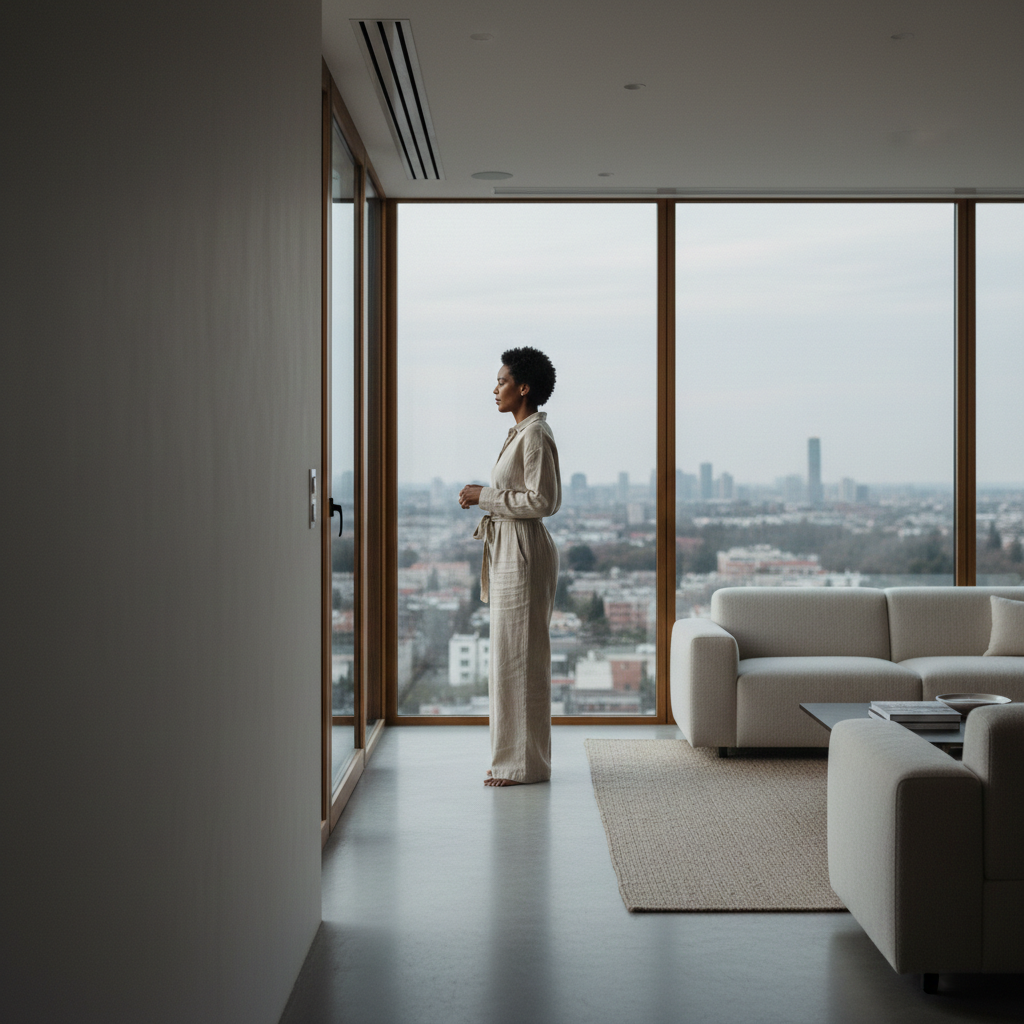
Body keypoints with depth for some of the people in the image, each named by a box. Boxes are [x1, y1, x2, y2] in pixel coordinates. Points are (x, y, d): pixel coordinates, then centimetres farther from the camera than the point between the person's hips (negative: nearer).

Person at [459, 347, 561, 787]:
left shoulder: (536, 435, -15)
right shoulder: (521, 432, 16)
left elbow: (543, 500, -21)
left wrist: (486, 496, -15)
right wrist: (483, 497, 10)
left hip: (523, 552, -11)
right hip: (508, 549, 11)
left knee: (518, 658, -5)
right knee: (512, 656, 14)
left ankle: (524, 763, 3)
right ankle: (516, 757, 22)